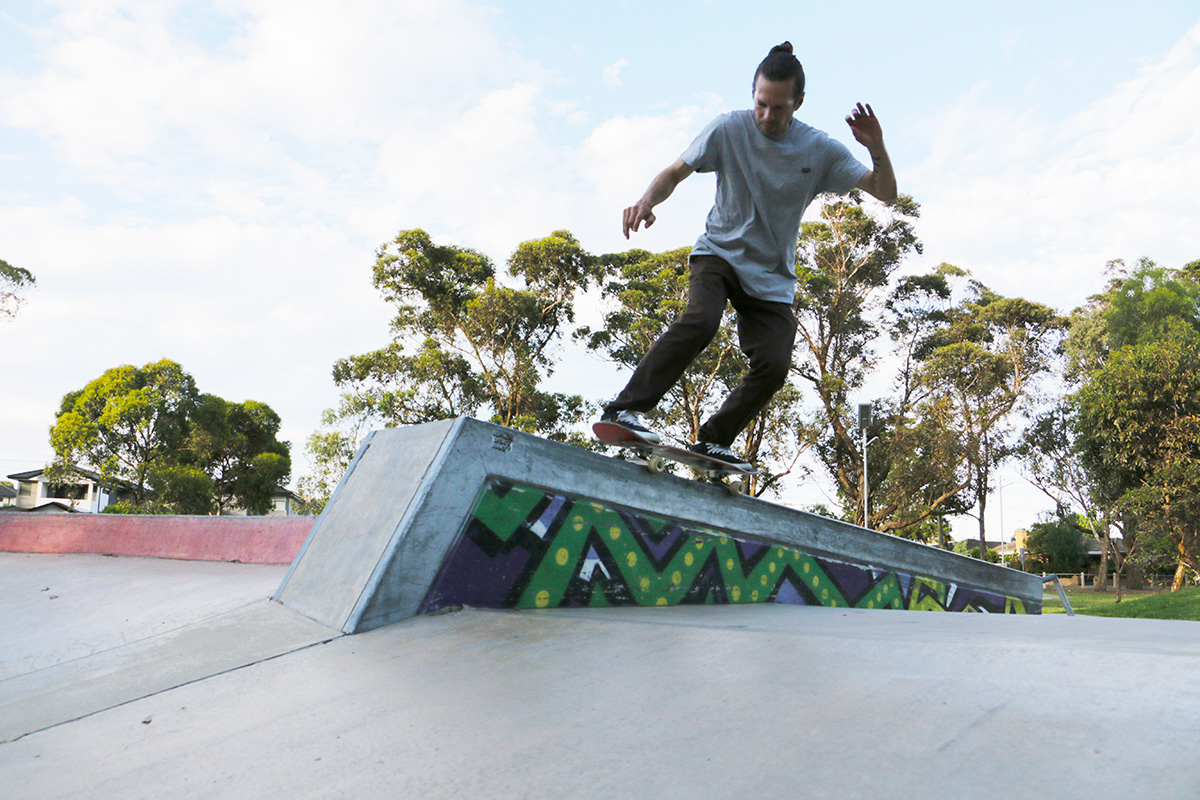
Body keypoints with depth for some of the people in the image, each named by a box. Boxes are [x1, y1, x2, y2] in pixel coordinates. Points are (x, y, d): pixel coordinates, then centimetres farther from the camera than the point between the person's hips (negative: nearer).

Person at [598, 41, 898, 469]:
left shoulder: (821, 150, -3)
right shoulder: (730, 128, -6)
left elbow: (886, 193, -2)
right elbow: (676, 172, 0)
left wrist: (877, 149, -21)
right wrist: (647, 201, -22)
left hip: (772, 277, 3)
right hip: (719, 253, -2)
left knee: (774, 365, -14)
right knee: (701, 321, -32)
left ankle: (714, 441, 2)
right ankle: (626, 407, -30)